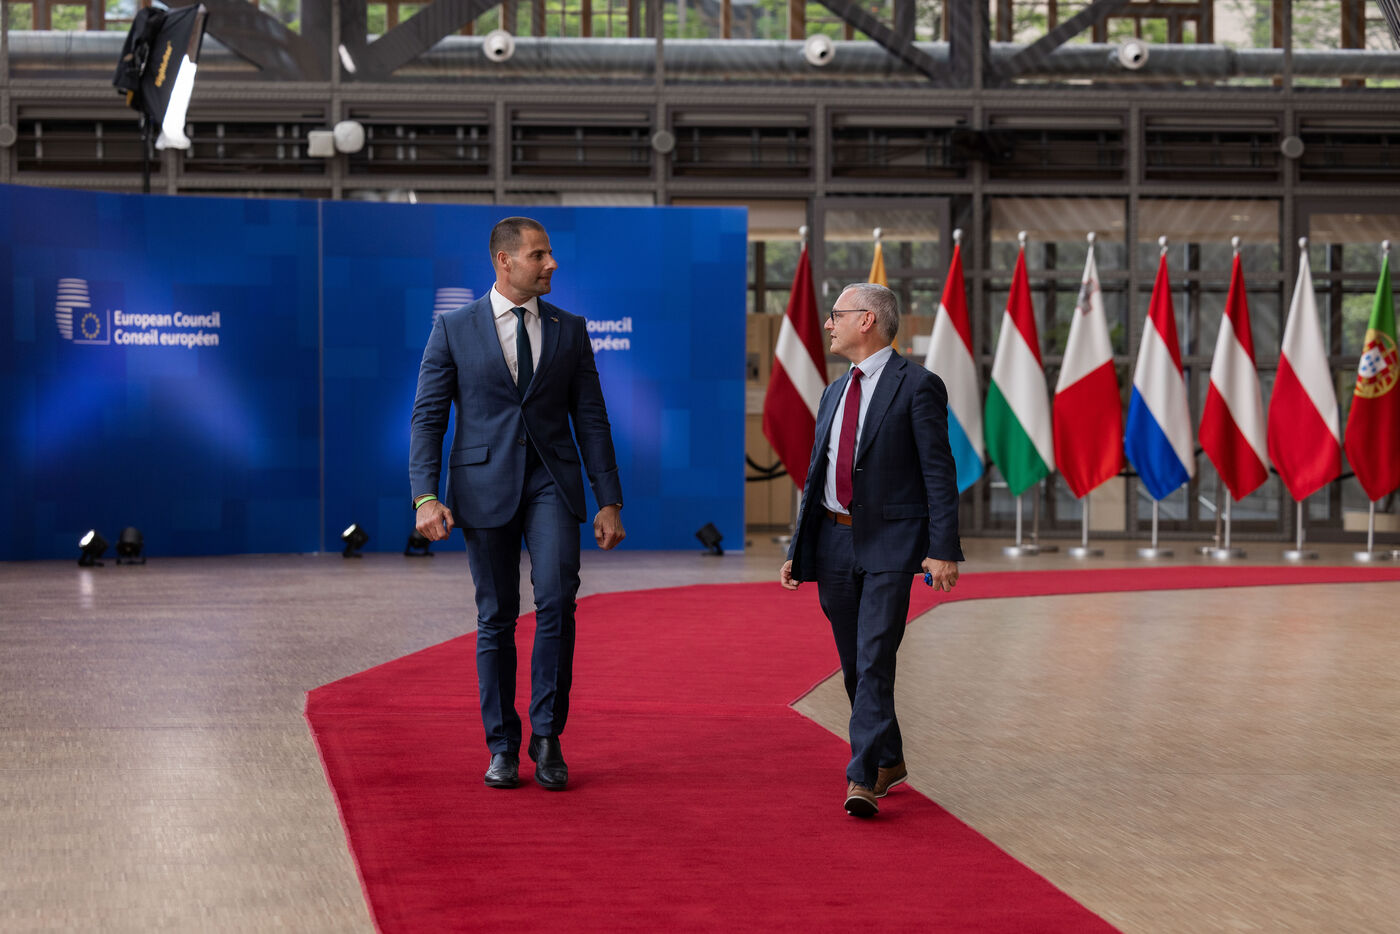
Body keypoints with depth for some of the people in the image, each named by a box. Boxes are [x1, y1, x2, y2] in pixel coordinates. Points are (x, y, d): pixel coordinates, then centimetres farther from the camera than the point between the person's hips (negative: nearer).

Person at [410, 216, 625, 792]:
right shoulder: (454, 329, 3)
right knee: (496, 618, 3)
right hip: (486, 486, -1)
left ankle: (547, 736, -4)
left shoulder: (569, 330, 9)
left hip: (552, 484, 1)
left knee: (556, 599, -17)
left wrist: (610, 501, 3)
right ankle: (503, 749, 14)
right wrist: (425, 497, -12)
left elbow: (591, 418, 9)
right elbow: (428, 416, 0)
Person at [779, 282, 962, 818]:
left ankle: (862, 779, -14)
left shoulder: (917, 386, -5)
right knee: (853, 666, 12)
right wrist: (797, 552, 14)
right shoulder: (834, 394, 17)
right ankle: (888, 761, 28)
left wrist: (943, 550, -16)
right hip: (834, 540, 7)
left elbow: (939, 473, -9)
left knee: (875, 660, -13)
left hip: (890, 543, -7)